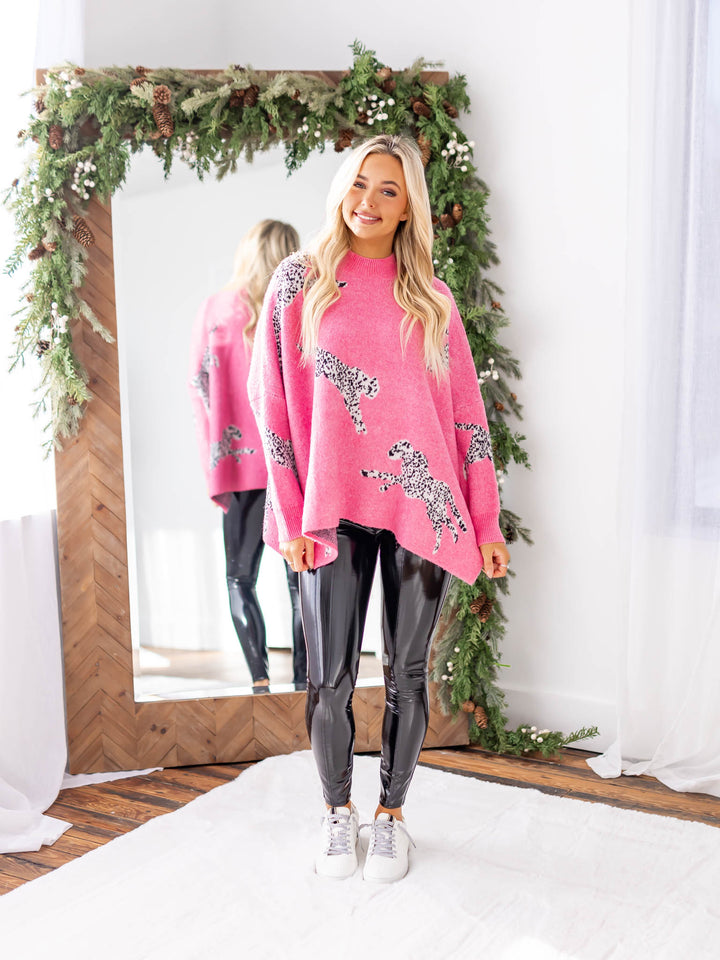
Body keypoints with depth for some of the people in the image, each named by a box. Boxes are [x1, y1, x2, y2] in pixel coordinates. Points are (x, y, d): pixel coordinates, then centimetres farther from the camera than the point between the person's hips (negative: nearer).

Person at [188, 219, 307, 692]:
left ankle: (261, 680, 4)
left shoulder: (216, 308, 4)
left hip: (242, 465, 1)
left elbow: (202, 389, 1)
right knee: (302, 578, 7)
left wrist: (217, 470, 3)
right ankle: (303, 680, 5)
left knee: (241, 577, 11)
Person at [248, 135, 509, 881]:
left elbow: (466, 413, 7)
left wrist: (487, 522, 3)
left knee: (406, 672, 8)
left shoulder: (431, 299, 9)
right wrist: (292, 517, -4)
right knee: (329, 678, 3)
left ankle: (391, 814, 28)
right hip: (334, 508, -1)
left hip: (421, 509, 1)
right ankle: (338, 811, 28)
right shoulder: (300, 282, 4)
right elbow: (275, 401, 1)